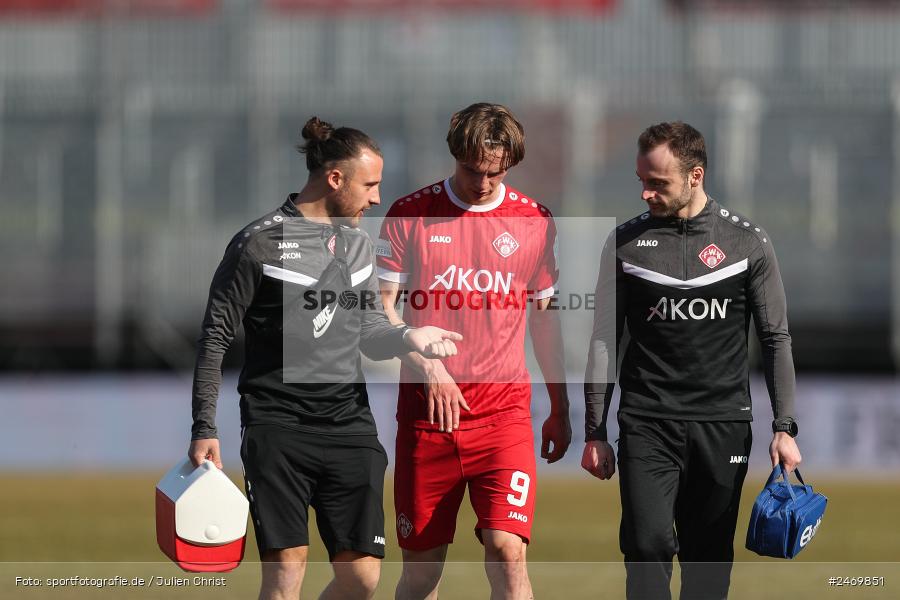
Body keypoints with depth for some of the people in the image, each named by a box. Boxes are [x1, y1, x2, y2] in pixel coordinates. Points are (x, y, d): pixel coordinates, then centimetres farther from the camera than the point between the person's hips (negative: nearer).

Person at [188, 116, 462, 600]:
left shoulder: (357, 243, 15)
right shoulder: (260, 243, -5)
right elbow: (215, 337, -3)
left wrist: (408, 337, -6)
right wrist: (204, 428, -8)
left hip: (349, 423, 6)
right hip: (278, 427, -6)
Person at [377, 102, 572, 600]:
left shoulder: (534, 221, 6)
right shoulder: (410, 215, 1)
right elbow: (382, 308, 1)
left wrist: (559, 409, 17)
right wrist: (426, 366, -14)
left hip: (504, 413, 0)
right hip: (425, 415, 0)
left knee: (507, 550, -15)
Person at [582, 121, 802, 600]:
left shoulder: (747, 242, 3)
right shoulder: (626, 242, 4)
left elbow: (775, 339, 6)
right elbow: (604, 342, 8)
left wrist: (784, 428, -2)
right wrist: (595, 433, 5)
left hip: (723, 424, 0)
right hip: (646, 423, 0)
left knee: (709, 557, 4)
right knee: (647, 544, -14)